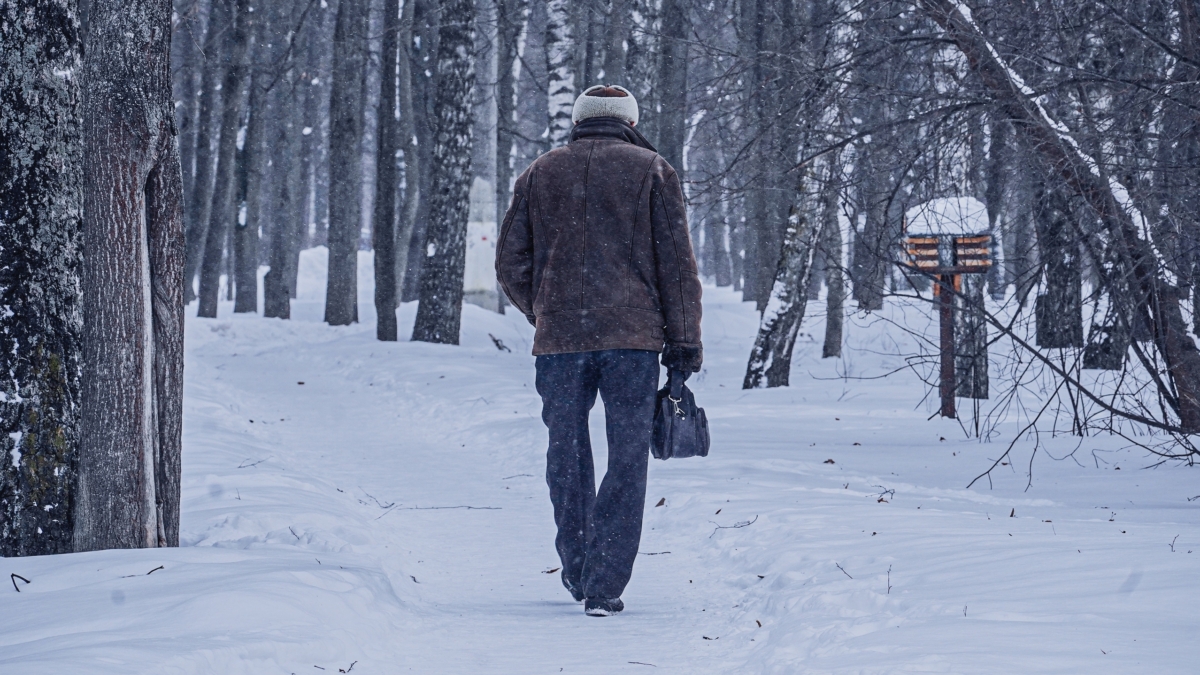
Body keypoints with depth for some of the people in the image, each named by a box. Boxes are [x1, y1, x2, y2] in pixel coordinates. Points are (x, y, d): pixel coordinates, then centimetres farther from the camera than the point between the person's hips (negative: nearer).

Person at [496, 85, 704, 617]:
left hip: (558, 339, 2)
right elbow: (676, 264, 0)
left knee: (567, 457, 16)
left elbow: (511, 263, 11)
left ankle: (577, 572, 24)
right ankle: (604, 587, -3)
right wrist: (685, 344, 3)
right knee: (627, 462, 2)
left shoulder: (540, 174, 12)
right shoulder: (652, 171, 6)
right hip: (633, 337, -2)